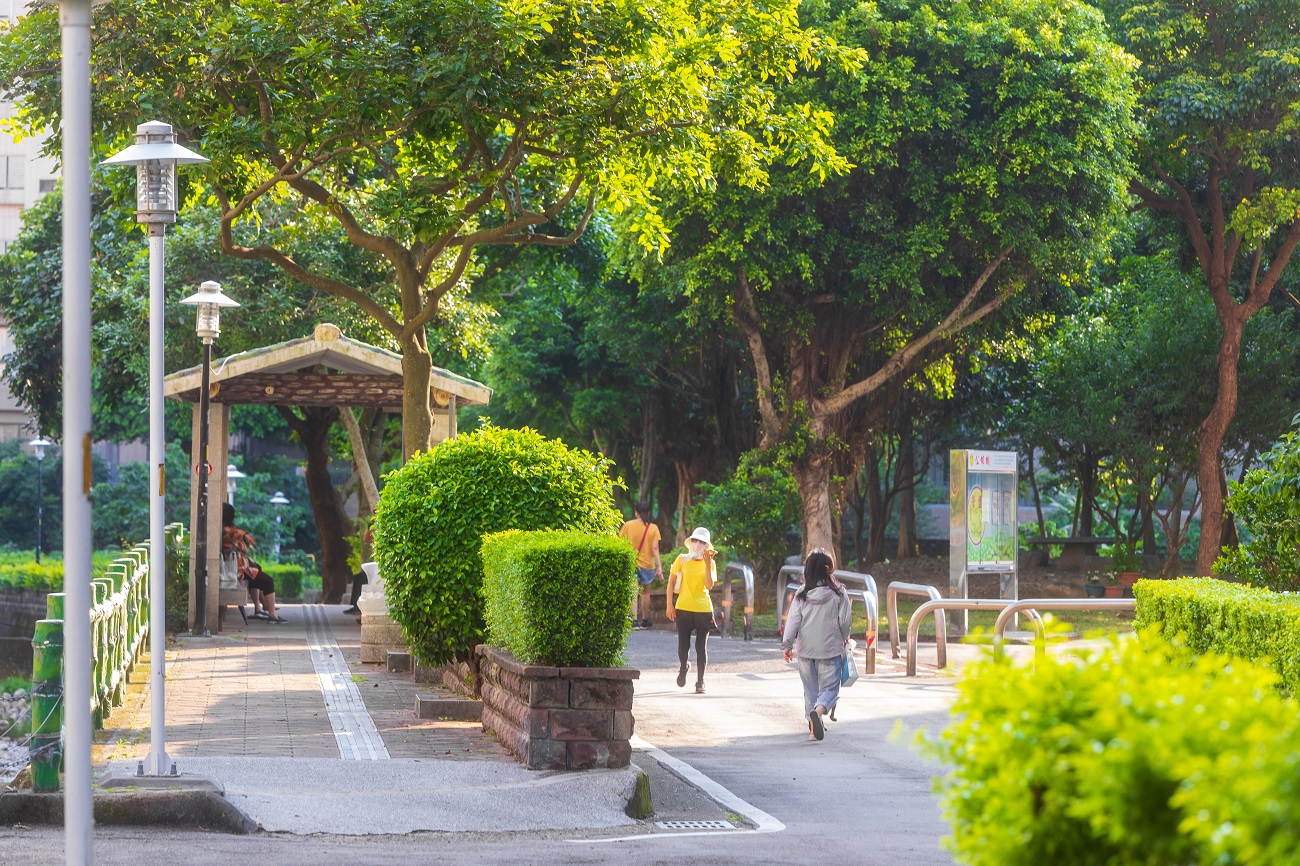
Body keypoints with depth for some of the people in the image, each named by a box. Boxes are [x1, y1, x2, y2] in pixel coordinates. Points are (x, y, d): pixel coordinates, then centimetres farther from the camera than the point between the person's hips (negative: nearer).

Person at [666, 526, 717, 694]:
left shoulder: (710, 564, 2)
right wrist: (669, 604, 0)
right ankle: (683, 667, 34)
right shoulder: (682, 560, 1)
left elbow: (709, 585, -12)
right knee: (683, 645, 2)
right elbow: (671, 582, 6)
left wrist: (707, 564, -18)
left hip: (703, 609, 0)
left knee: (701, 646, -2)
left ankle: (700, 682, 6)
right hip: (683, 608, 0)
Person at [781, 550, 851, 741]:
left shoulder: (801, 594, -3)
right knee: (829, 687, 0)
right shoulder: (838, 594, -7)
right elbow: (845, 620, -1)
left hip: (805, 649, 2)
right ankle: (818, 711, -29)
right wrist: (844, 639, 17)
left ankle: (813, 724, 20)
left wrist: (787, 645, 1)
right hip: (830, 648, -2)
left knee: (810, 687, 17)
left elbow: (793, 620, -4)